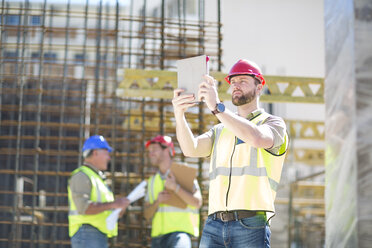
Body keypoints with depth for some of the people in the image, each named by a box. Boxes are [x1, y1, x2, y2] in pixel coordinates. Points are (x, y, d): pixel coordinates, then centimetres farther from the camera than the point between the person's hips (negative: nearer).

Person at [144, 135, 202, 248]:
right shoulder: (152, 181, 19)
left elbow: (197, 203, -6)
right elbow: (147, 214, 14)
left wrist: (176, 187, -16)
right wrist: (157, 201, -7)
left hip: (179, 231, -6)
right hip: (158, 235, 6)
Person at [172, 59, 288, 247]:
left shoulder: (273, 123, 8)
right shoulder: (220, 130, 23)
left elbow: (257, 138, -17)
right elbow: (191, 149, 3)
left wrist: (217, 107, -24)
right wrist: (179, 115, -15)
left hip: (251, 227, -4)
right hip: (213, 226, 4)